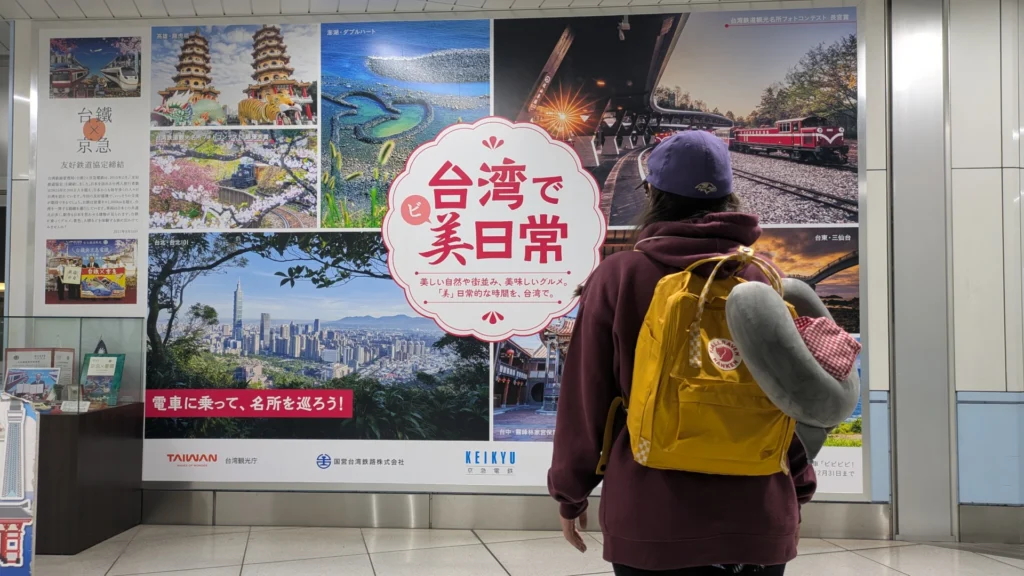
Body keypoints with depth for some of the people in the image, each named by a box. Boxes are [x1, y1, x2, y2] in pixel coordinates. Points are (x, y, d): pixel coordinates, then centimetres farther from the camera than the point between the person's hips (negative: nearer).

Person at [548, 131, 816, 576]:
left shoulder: (618, 276, -8)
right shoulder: (765, 277, -2)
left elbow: (586, 398, -4)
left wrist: (570, 496, 9)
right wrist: (795, 499, 18)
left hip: (650, 521, -2)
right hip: (758, 522, 2)